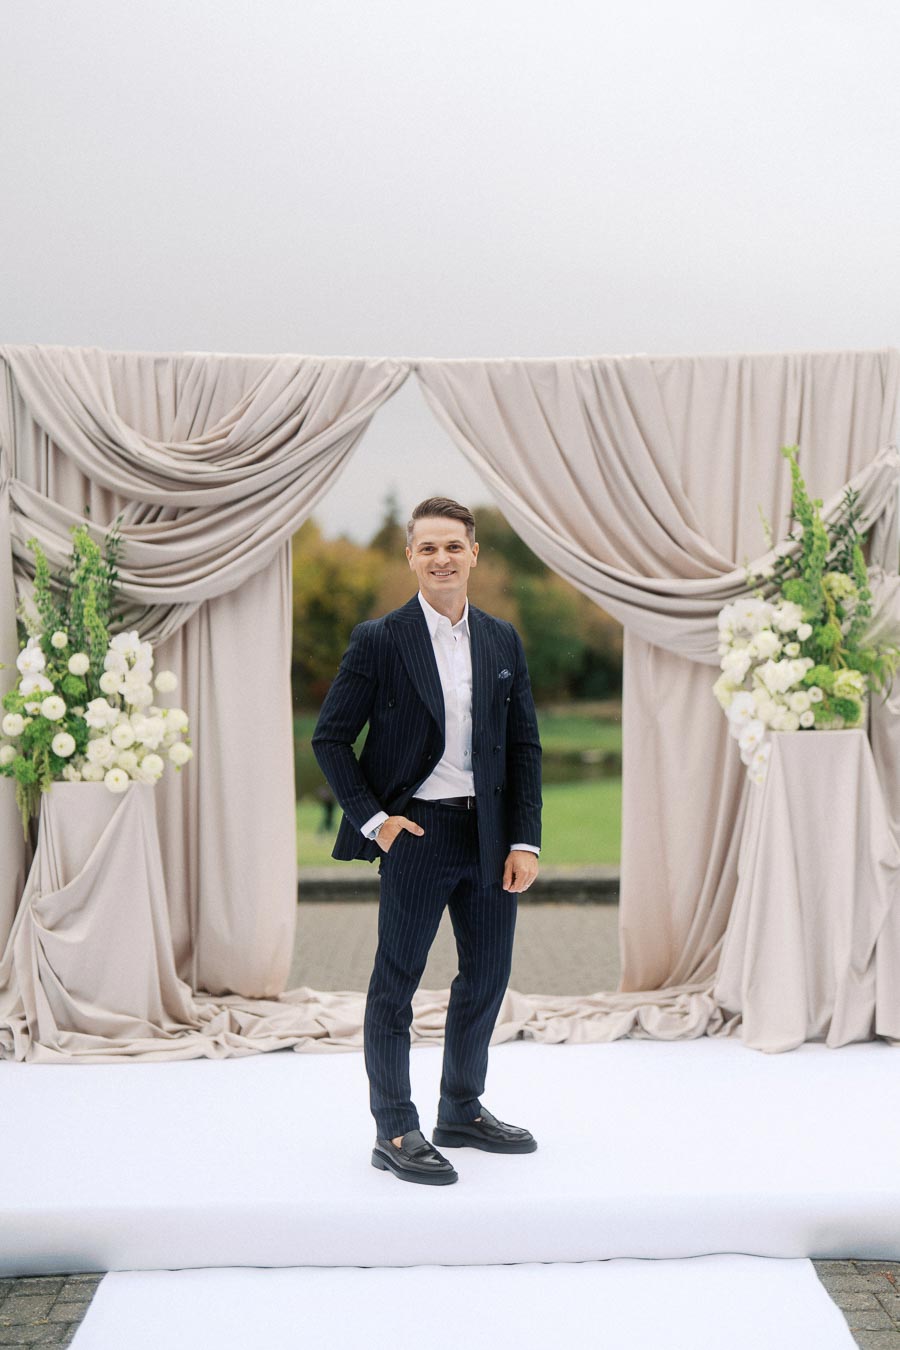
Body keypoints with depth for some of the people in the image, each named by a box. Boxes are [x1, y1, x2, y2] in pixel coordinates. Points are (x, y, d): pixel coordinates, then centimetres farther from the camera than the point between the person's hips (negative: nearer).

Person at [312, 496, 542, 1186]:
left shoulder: (504, 640, 6)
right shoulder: (380, 640, -6)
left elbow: (525, 746, 7)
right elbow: (330, 738, -3)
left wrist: (525, 841, 0)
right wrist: (372, 817, -10)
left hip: (490, 834, 5)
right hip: (416, 833, -5)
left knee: (488, 975, 14)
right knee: (396, 983, 3)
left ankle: (463, 1110, 33)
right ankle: (395, 1132, 17)